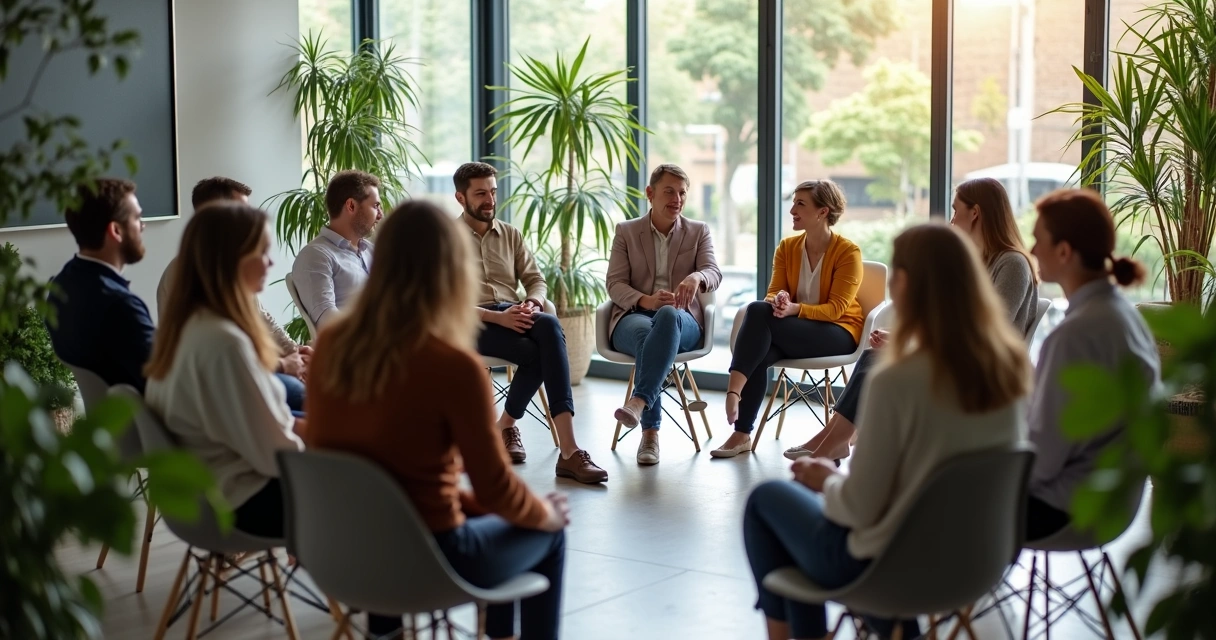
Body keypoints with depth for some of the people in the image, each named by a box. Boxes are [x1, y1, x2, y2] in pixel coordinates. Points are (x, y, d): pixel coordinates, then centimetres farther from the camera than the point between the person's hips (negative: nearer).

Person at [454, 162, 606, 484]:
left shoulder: (510, 235, 21)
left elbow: (536, 280, 16)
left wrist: (531, 303, -11)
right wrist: (497, 316, -19)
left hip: (514, 315, 4)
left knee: (549, 326, -34)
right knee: (538, 351, -33)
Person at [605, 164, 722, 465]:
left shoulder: (699, 232, 14)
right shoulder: (626, 232, 12)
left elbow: (714, 274, -3)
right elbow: (615, 284, 2)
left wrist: (696, 277, -30)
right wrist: (645, 300, -20)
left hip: (682, 319, 0)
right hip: (633, 316, 0)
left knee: (667, 315, -40)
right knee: (646, 333, -40)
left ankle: (639, 401, -54)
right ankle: (650, 432, -44)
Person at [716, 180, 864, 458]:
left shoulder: (848, 252, -8)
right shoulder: (787, 248, 8)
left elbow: (835, 309, -14)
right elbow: (774, 292, 3)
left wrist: (795, 309, -30)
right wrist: (777, 301, -22)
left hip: (839, 333, -5)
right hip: (796, 331, 5)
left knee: (759, 312, -30)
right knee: (760, 354, -32)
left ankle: (733, 390, -34)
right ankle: (742, 434, -30)